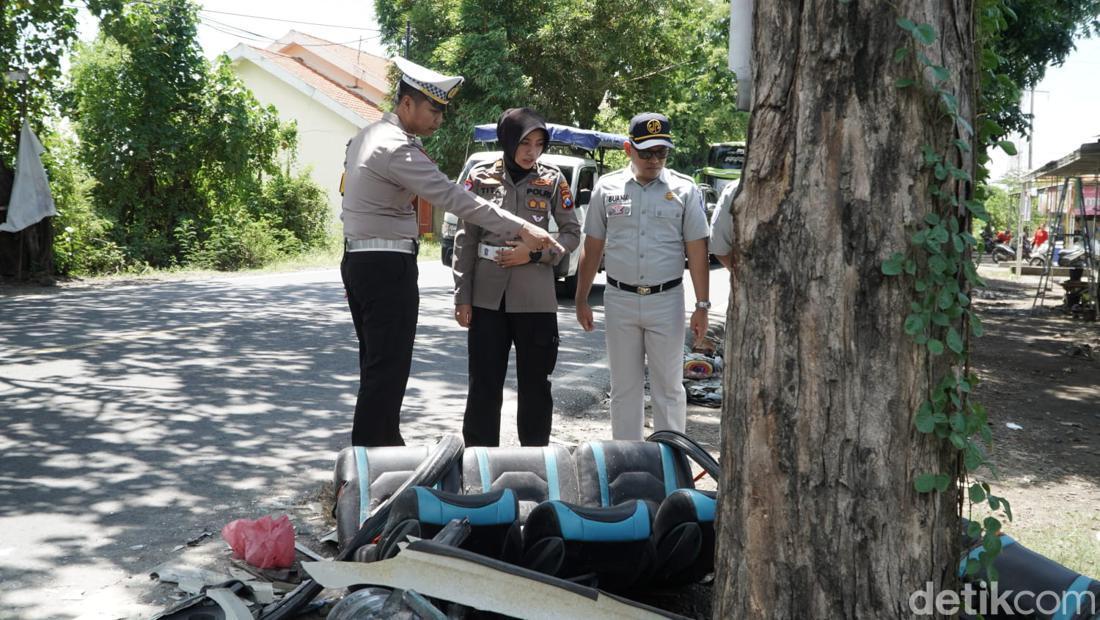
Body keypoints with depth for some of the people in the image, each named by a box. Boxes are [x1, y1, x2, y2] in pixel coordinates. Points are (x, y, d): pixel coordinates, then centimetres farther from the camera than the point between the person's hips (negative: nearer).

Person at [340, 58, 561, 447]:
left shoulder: (368, 136, 14)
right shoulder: (397, 148, -18)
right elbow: (454, 199, -24)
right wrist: (521, 229, -24)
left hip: (358, 259, 10)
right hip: (388, 266, -10)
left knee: (377, 364, 16)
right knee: (388, 368, -6)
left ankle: (386, 444, 26)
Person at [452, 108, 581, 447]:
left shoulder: (552, 180, 0)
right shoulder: (481, 177, 0)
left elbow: (572, 233, 7)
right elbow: (466, 240, 3)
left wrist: (535, 253, -10)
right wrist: (462, 297, 1)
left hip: (535, 299, 0)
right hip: (488, 298, 0)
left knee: (535, 384, 8)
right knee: (484, 384, 4)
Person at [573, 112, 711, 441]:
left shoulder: (684, 190, 0)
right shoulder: (607, 187, 4)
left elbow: (697, 251, 0)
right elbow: (592, 248, 8)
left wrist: (702, 306, -4)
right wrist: (581, 300, 7)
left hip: (666, 300, -1)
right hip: (619, 299, 2)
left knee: (668, 387, 5)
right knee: (624, 386, 10)